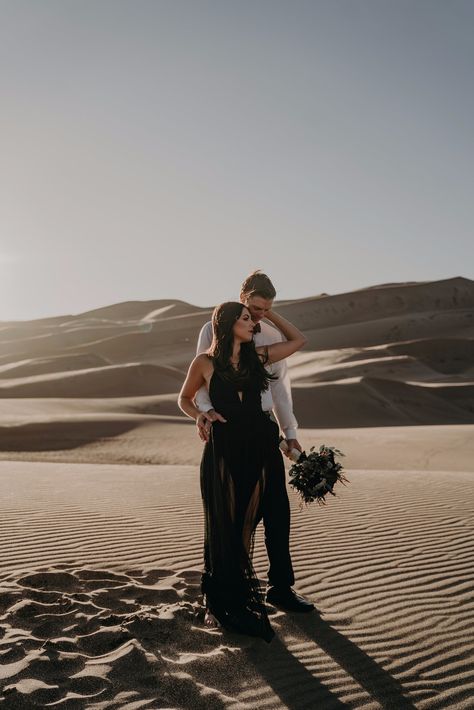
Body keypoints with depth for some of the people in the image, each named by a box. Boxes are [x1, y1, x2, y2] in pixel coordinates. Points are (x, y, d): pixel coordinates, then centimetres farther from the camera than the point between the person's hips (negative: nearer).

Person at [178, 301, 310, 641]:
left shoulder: (257, 356, 9)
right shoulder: (205, 362, 0)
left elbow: (299, 339, 17)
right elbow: (184, 399, 13)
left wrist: (268, 311, 14)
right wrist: (203, 418, -6)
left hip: (259, 449, 3)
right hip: (223, 451, -3)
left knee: (246, 526, 10)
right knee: (225, 527, 7)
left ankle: (242, 600, 25)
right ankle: (224, 603, 23)